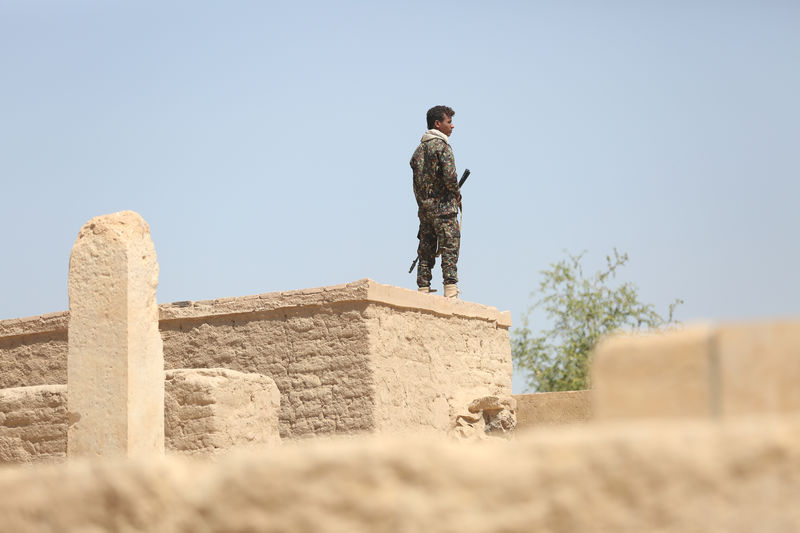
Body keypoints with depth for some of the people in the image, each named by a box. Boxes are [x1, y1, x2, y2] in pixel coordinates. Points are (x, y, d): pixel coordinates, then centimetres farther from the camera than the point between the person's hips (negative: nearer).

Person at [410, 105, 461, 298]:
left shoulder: (419, 148, 16)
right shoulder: (442, 145, -8)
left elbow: (416, 181, 15)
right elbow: (450, 176, -18)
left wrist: (422, 202, 16)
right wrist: (457, 195, -1)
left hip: (424, 208, 7)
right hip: (443, 206, -7)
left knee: (426, 250, 8)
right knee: (450, 248, -8)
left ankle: (423, 289, 6)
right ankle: (451, 289, -14)